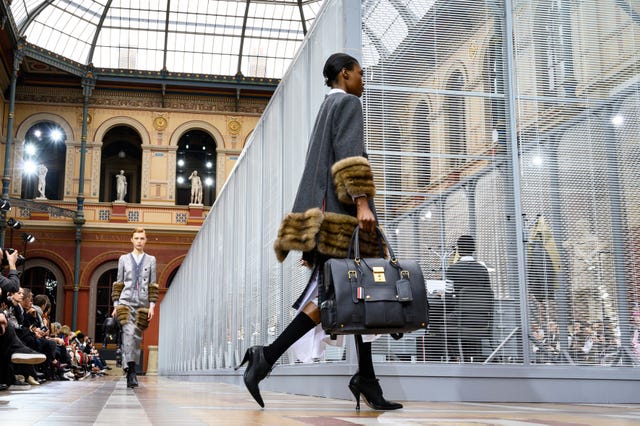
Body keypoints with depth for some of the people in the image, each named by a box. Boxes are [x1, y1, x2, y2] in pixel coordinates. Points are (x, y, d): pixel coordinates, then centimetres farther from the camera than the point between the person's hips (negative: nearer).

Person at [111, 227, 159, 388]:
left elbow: (153, 286, 9)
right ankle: (131, 371, -22)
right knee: (129, 333, -18)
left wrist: (152, 306, 0)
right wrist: (116, 305, 7)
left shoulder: (151, 260, 11)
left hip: (142, 304, 1)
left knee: (137, 337, 1)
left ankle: (130, 370, 10)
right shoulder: (124, 259, 11)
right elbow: (118, 284, 12)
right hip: (126, 302, -1)